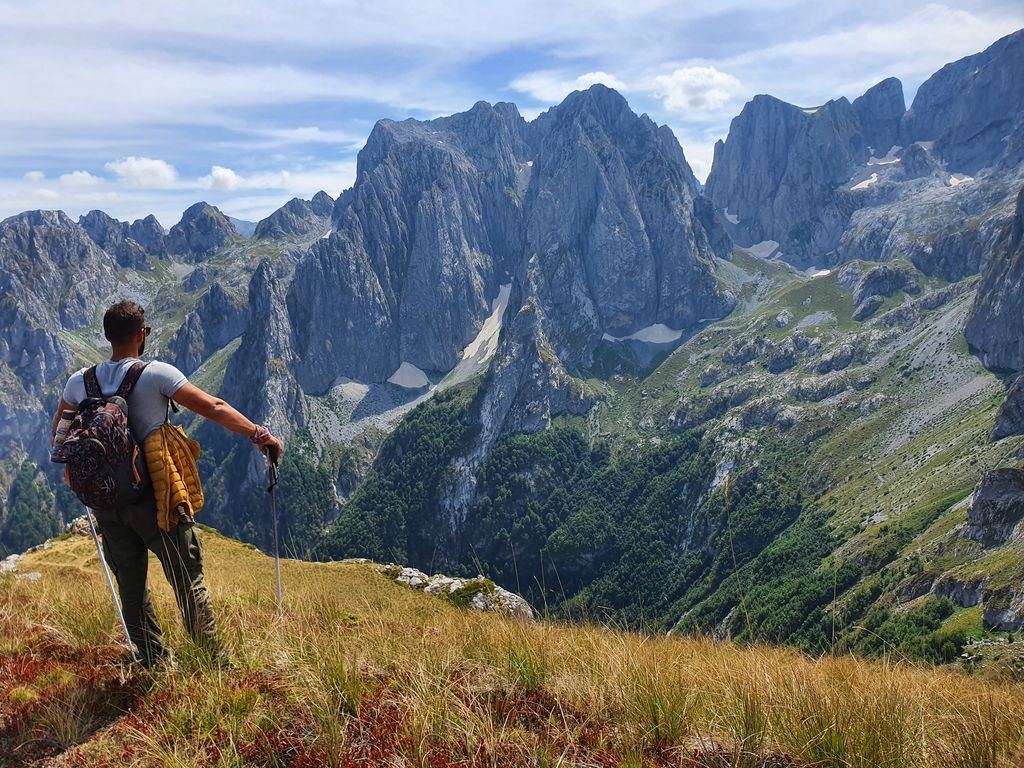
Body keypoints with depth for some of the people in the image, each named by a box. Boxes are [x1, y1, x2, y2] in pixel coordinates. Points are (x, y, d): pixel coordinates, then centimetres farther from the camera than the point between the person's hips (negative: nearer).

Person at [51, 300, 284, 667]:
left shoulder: (80, 381, 4)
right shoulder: (155, 373, -12)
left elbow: (59, 431, 19)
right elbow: (212, 408, -17)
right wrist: (258, 434, -12)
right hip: (152, 497, -5)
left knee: (130, 582, 15)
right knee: (188, 578, 5)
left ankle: (154, 663, 24)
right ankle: (216, 662, 13)